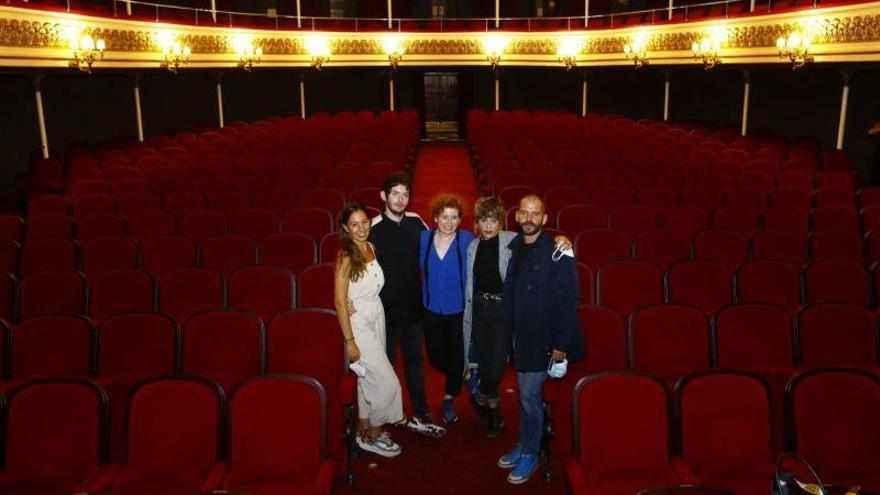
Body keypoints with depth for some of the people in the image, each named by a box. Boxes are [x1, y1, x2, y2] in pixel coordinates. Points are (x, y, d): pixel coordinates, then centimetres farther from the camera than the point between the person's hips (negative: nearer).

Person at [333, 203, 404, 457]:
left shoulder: (371, 248, 2)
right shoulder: (345, 258, -20)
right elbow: (339, 302, -19)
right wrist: (349, 341, -18)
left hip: (377, 317, 7)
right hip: (358, 324, -7)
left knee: (368, 378, 16)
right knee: (387, 381, -4)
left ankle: (364, 428, 32)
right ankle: (372, 436, 14)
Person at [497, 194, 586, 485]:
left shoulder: (558, 253, -15)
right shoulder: (514, 248, 5)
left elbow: (570, 301, -15)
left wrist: (561, 345, -16)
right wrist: (509, 331, 9)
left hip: (544, 339, -6)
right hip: (522, 335, 6)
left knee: (529, 396, -1)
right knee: (526, 393, 17)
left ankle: (530, 454, 17)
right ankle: (524, 445, 33)